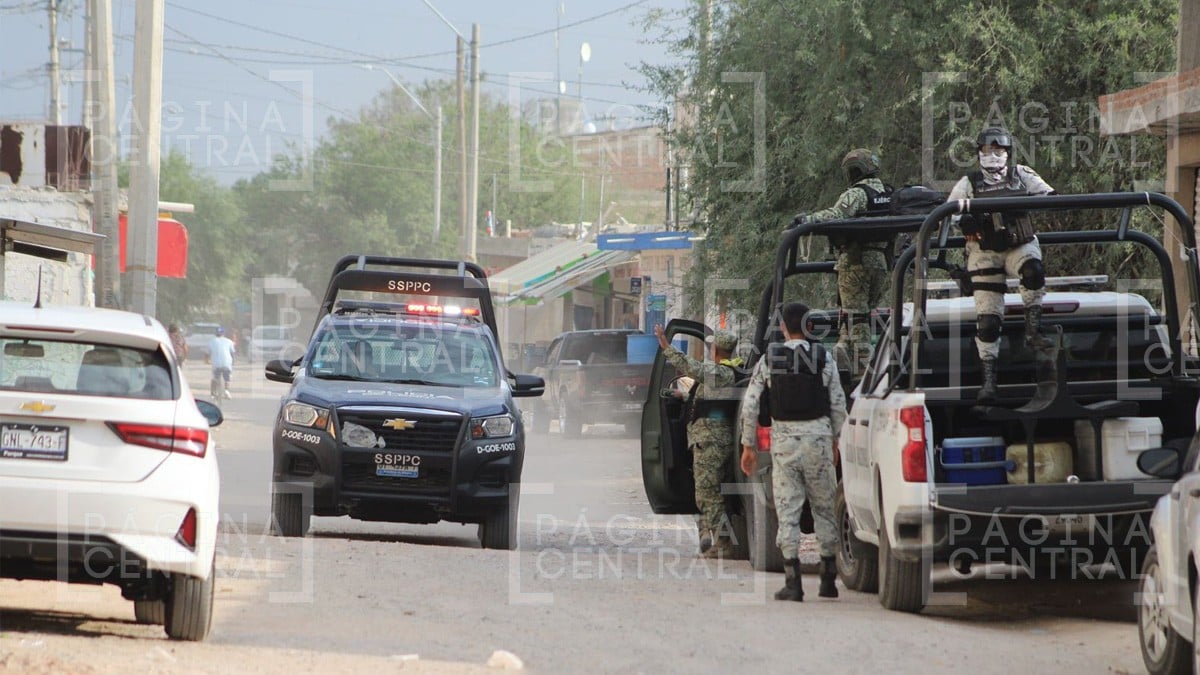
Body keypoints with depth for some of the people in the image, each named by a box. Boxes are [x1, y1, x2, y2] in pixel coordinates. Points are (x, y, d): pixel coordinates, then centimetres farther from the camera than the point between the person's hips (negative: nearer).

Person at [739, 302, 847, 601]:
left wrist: (748, 445, 7)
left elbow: (749, 405, -1)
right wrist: (834, 441, 16)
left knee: (787, 510, 1)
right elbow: (838, 405, 2)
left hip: (784, 441, -1)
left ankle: (793, 581, -7)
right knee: (823, 508, 12)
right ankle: (828, 579, 14)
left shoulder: (768, 360, 0)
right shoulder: (824, 360, -1)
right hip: (818, 438, 1)